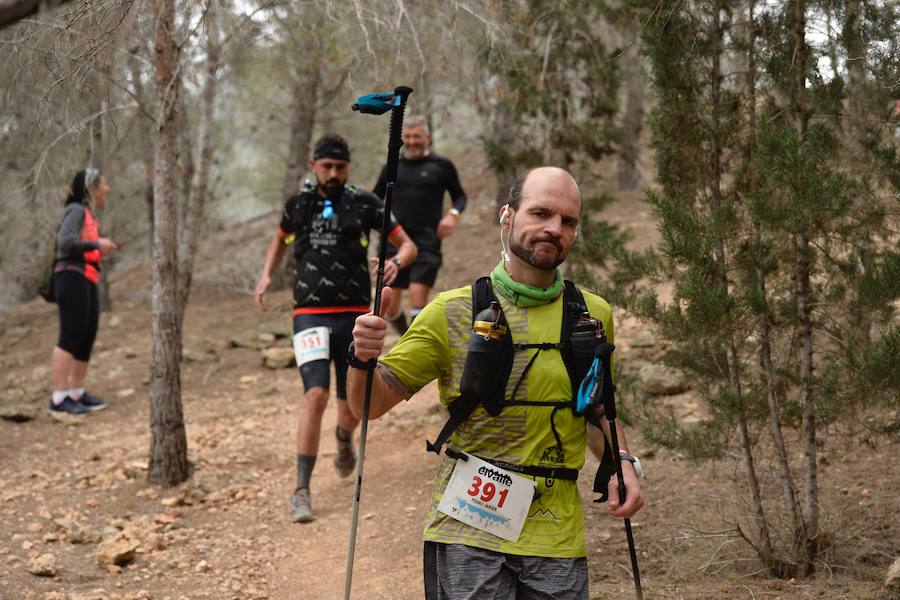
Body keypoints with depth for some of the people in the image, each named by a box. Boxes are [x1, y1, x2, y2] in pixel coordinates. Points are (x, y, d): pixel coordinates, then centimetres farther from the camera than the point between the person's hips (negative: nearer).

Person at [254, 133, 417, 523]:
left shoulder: (363, 204, 1)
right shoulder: (298, 205, 8)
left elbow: (408, 245, 4)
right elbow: (281, 238, 29)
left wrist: (396, 262, -19)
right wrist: (266, 275, 12)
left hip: (353, 315, 0)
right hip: (310, 315, 0)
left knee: (351, 406, 6)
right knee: (316, 395, -18)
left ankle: (344, 440, 46)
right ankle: (302, 491, -12)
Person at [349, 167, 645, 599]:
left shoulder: (593, 316, 7)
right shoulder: (452, 313, -2)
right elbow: (373, 404, -1)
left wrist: (621, 464, 4)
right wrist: (363, 359, -21)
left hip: (556, 542, 3)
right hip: (469, 535, -3)